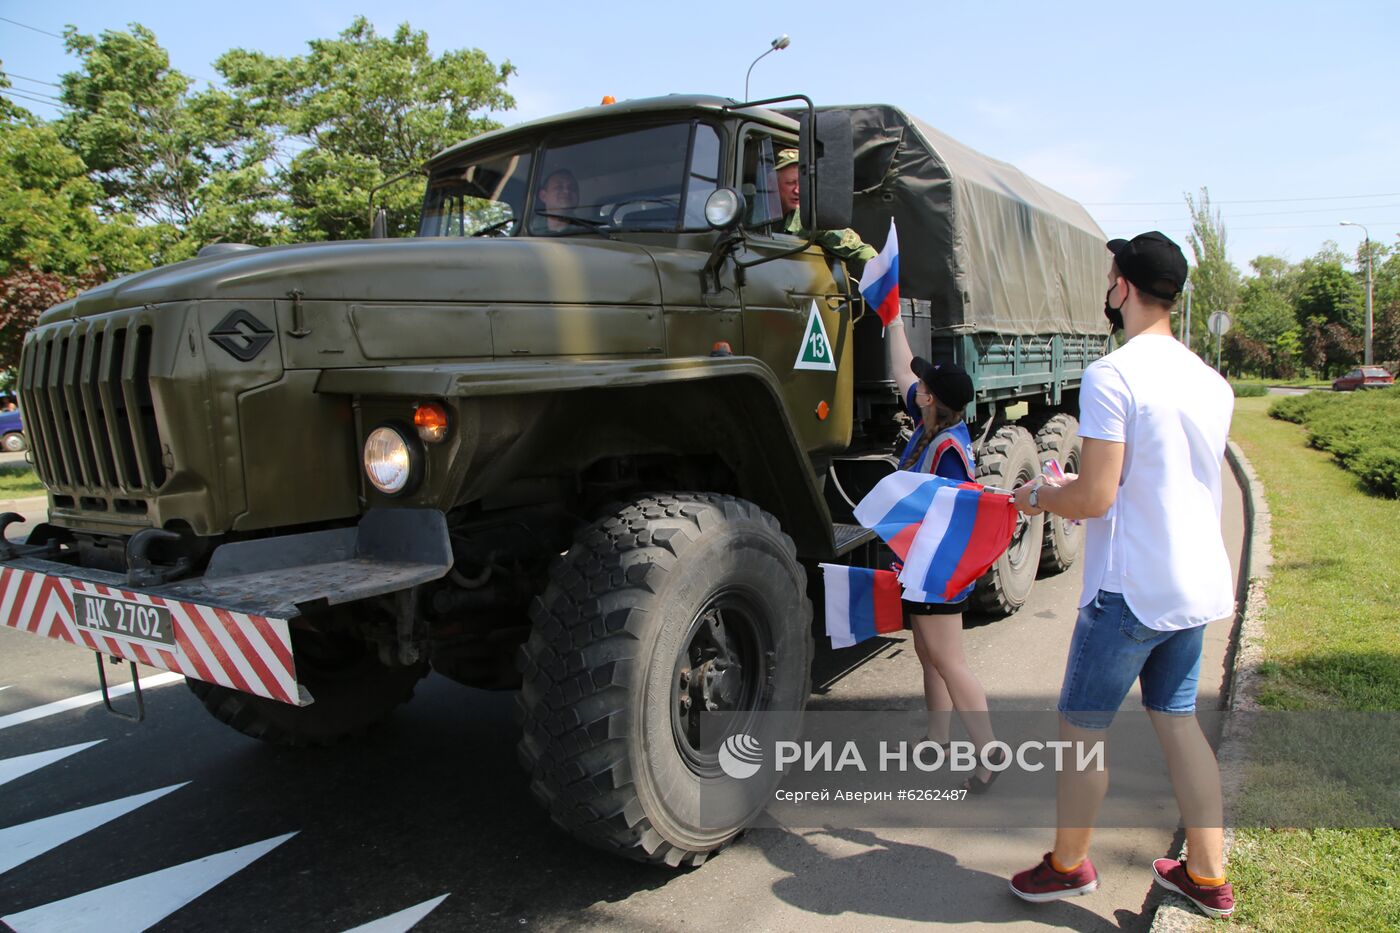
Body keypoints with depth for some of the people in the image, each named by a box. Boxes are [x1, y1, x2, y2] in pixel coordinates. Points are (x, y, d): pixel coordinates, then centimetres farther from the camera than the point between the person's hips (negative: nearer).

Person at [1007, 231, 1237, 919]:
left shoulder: (1111, 375, -18)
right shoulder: (1211, 382, 8)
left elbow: (1094, 498, -20)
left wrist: (1042, 496, 0)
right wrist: (1073, 488, 20)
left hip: (1130, 590, -8)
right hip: (1196, 583, 8)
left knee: (1081, 727, 9)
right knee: (1176, 720, 20)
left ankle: (1068, 865, 26)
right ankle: (1208, 878, 30)